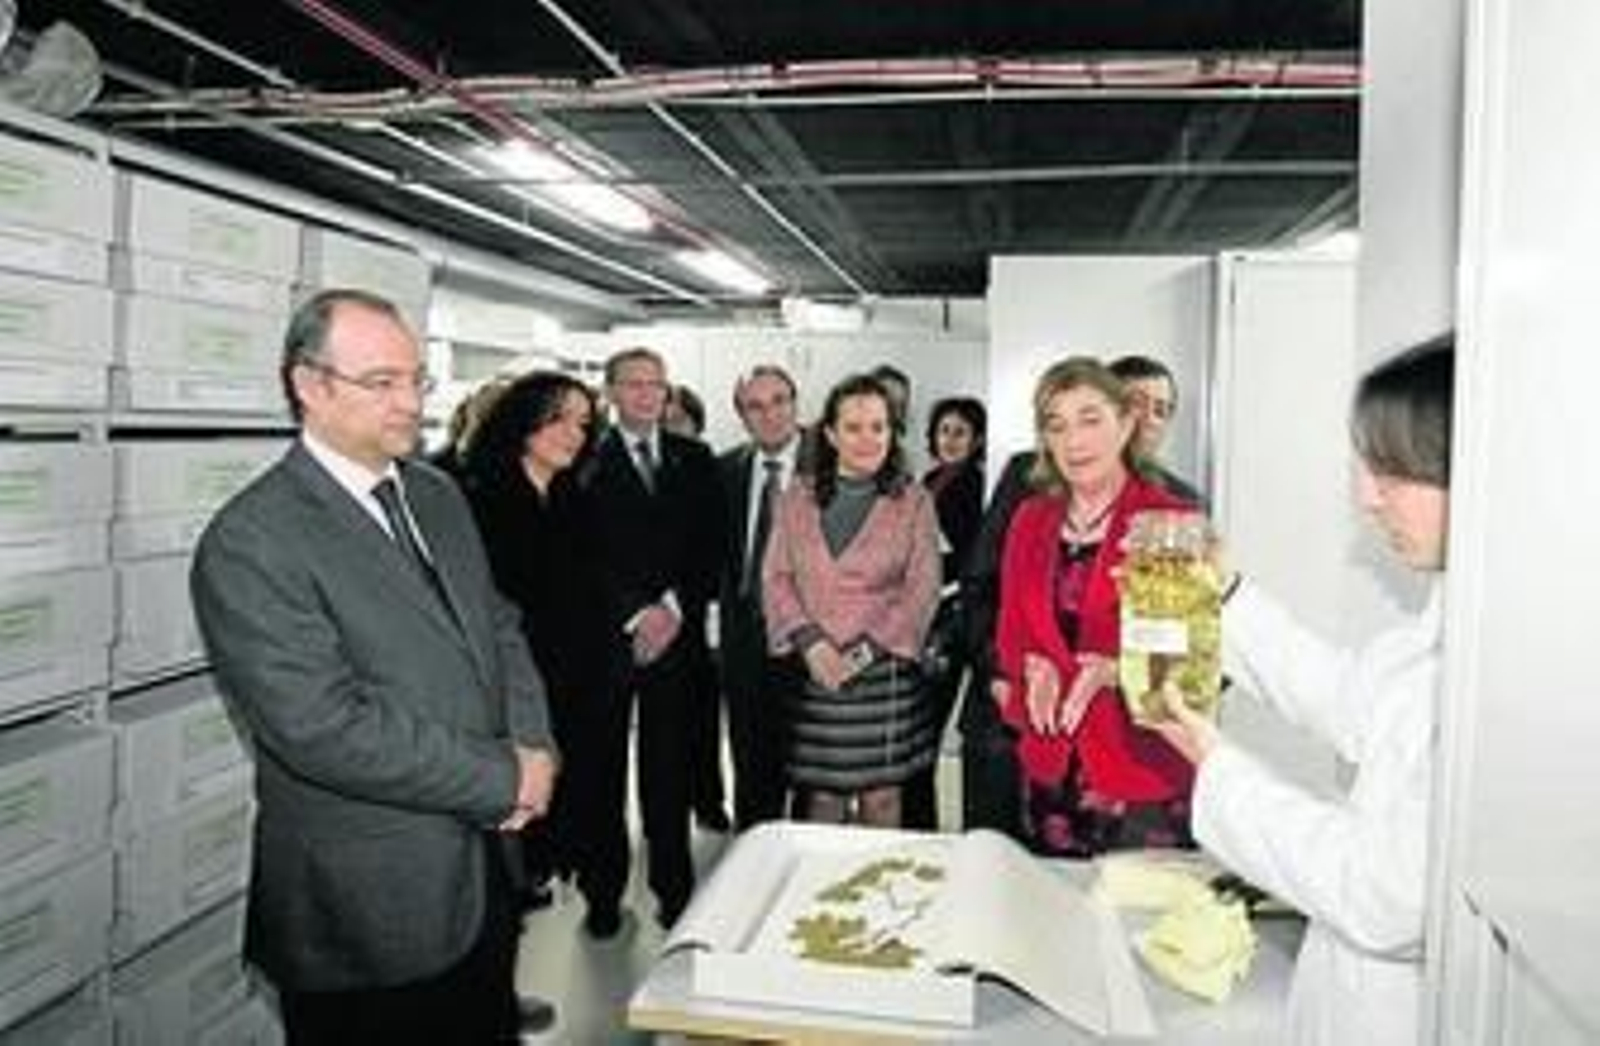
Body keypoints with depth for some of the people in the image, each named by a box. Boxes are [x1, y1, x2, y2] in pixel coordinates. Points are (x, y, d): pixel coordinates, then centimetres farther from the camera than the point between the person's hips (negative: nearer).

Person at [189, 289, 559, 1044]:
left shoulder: (437, 496, 7)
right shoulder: (248, 543, -18)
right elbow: (326, 730, -24)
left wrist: (533, 745, -6)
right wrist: (505, 780, -18)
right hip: (370, 914, -7)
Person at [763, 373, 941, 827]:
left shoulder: (913, 501, 3)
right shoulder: (796, 499, 9)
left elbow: (923, 588, -3)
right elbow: (775, 577, 4)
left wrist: (865, 652, -11)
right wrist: (811, 643, -10)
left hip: (885, 674, -1)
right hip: (813, 675, 2)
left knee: (881, 797, 4)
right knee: (820, 798, 6)